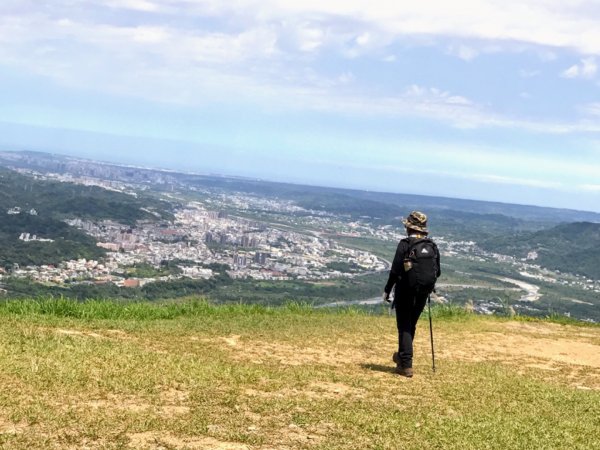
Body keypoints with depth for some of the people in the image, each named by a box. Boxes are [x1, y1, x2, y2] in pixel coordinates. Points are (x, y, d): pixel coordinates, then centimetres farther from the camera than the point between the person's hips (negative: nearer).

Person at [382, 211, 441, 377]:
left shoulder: (405, 244, -12)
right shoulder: (433, 246, 2)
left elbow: (395, 270, -15)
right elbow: (437, 272, 4)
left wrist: (387, 290, -6)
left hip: (405, 290, -5)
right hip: (423, 292, 5)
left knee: (404, 327, 2)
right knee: (411, 325, 21)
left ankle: (406, 365, -2)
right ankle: (402, 356, 37)